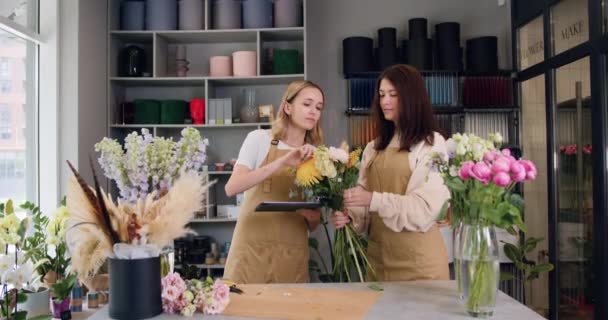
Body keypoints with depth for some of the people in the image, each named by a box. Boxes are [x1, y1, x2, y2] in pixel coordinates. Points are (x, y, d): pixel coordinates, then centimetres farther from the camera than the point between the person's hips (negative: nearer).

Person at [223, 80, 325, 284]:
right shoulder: (259, 139, -1)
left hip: (292, 256, 3)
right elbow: (231, 188, -17)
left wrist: (313, 216, -14)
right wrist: (282, 161, -24)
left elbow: (313, 225, 10)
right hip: (252, 250, -3)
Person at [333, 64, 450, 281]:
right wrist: (349, 215, -9)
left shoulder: (431, 143, -4)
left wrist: (374, 200, -22)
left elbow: (425, 208, -14)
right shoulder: (374, 148, 14)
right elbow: (365, 200, 11)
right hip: (378, 255, 5)